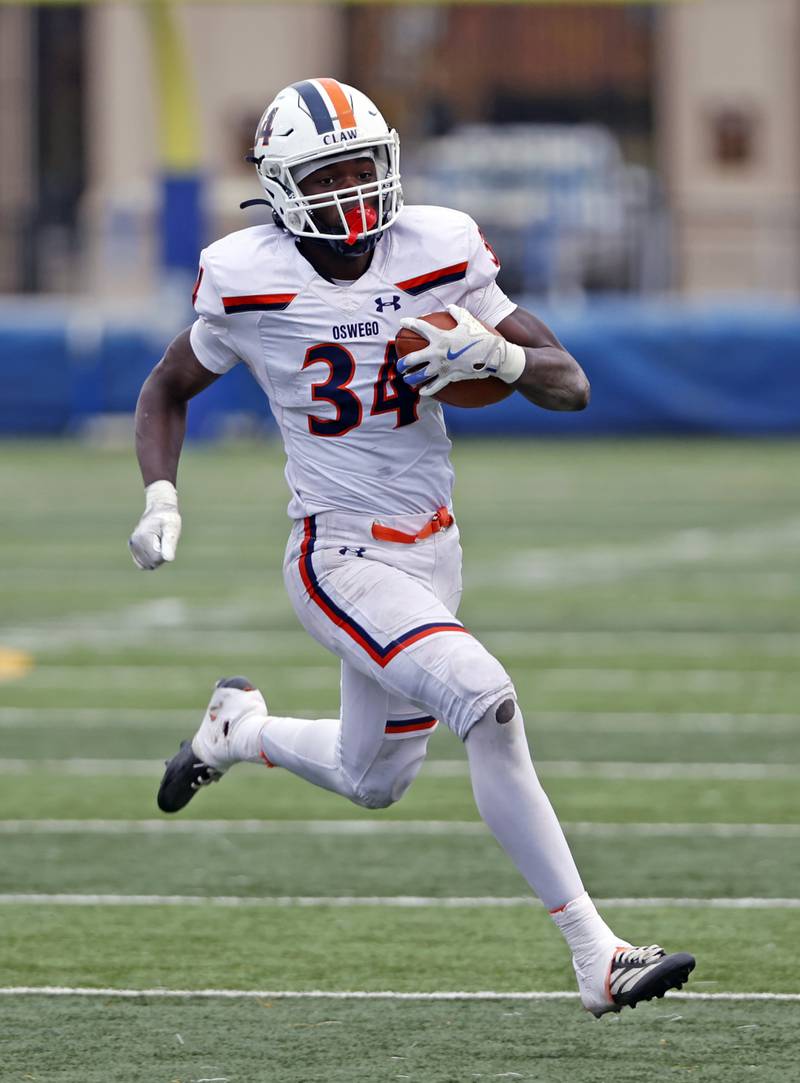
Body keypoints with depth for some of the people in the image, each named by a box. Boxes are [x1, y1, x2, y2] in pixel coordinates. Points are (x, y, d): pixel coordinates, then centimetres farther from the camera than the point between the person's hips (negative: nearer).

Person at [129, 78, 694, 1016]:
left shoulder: (437, 255, -5)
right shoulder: (249, 284, -11)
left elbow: (571, 386, -3)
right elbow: (167, 390, 8)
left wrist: (498, 355, -24)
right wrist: (160, 500, -7)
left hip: (431, 550, 5)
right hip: (338, 559, -5)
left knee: (373, 782, 19)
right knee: (486, 703, -26)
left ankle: (239, 729, 52)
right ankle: (595, 957, -23)